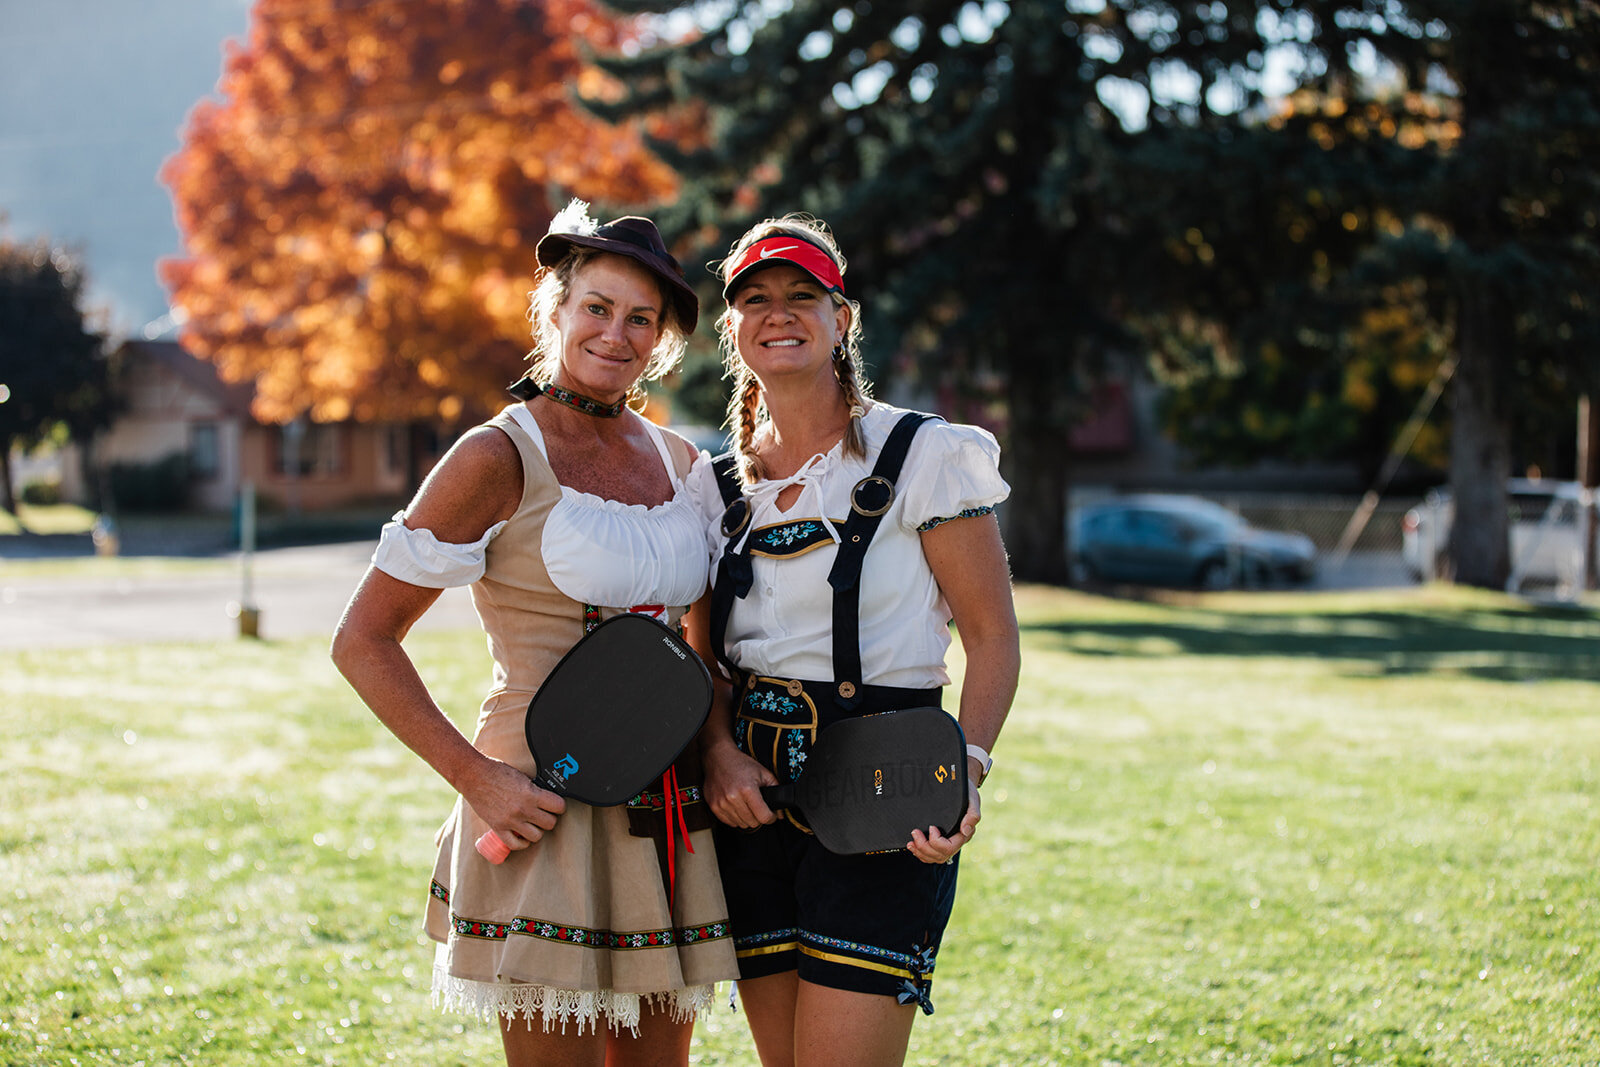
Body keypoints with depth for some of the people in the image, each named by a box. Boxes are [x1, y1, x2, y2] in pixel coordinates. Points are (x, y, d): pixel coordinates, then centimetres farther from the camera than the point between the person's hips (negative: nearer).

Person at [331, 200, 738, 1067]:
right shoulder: (500, 459, -7)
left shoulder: (682, 464, 10)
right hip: (544, 810, -6)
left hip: (666, 821, 6)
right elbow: (362, 642, -7)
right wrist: (475, 778, -14)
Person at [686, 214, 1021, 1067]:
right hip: (751, 798, 5)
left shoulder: (921, 456, -4)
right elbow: (710, 654, 14)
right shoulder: (719, 485, 10)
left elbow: (993, 637, -4)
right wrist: (719, 753, -7)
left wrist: (966, 770, -19)